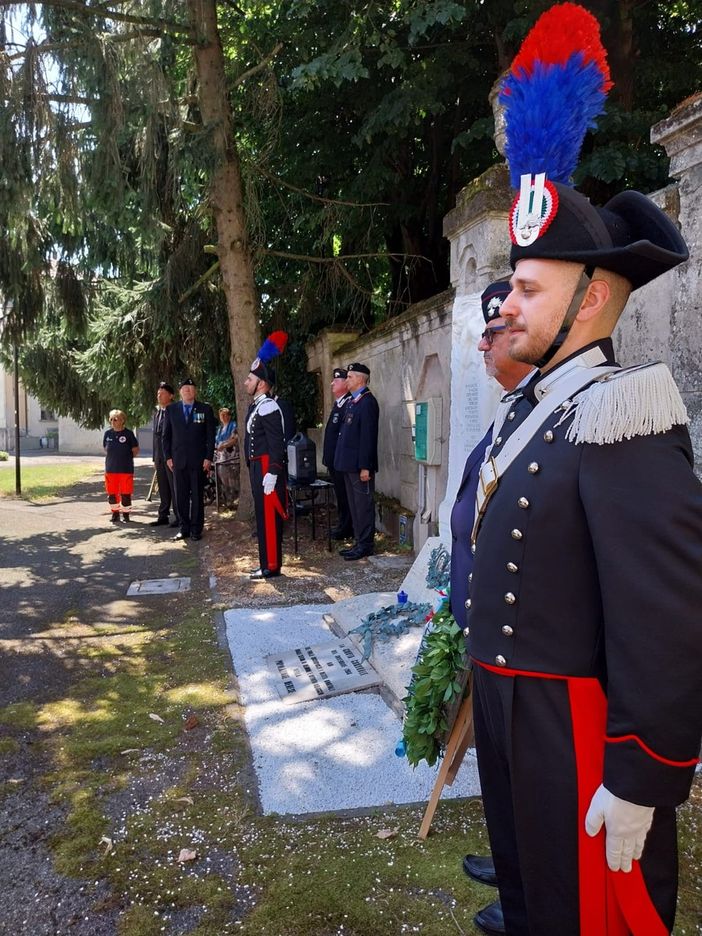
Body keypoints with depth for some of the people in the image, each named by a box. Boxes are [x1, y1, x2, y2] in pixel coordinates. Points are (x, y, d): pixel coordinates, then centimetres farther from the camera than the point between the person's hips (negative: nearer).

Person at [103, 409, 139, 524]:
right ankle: (115, 513, 22)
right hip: (110, 469, 3)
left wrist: (126, 458, 2)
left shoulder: (128, 433, -7)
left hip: (126, 469, -3)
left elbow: (136, 450, 1)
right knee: (111, 493, 8)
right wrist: (114, 457, 10)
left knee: (126, 493, 1)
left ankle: (126, 514, 14)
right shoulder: (108, 433, 3)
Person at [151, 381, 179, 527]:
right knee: (163, 489, 12)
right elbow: (156, 435, 19)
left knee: (174, 488, -3)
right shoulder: (157, 413, 16)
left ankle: (179, 517, 2)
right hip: (160, 457, 8)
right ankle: (163, 516, 18)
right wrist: (155, 458, 16)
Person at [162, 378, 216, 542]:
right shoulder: (171, 409, 9)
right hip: (178, 460, 2)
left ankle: (196, 529, 11)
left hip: (198, 460, -2)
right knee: (181, 496, 4)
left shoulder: (205, 409, 3)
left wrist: (208, 457, -5)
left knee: (197, 496, 3)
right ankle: (184, 528, 12)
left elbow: (211, 435, 1)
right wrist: (168, 457, 3)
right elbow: (166, 435, 10)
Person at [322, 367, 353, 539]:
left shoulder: (348, 404, -16)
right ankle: (342, 525, 24)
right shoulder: (337, 404, 17)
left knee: (344, 494, -1)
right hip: (334, 460, 10)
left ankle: (345, 529, 6)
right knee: (340, 494, 16)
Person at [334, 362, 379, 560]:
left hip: (360, 465, -10)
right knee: (354, 505, 15)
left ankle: (365, 545, 5)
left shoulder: (367, 402, -14)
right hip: (349, 464, 10)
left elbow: (368, 437, -19)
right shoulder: (352, 402, 16)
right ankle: (359, 542, 23)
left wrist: (365, 467, -22)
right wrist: (342, 460, 15)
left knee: (364, 505, -2)